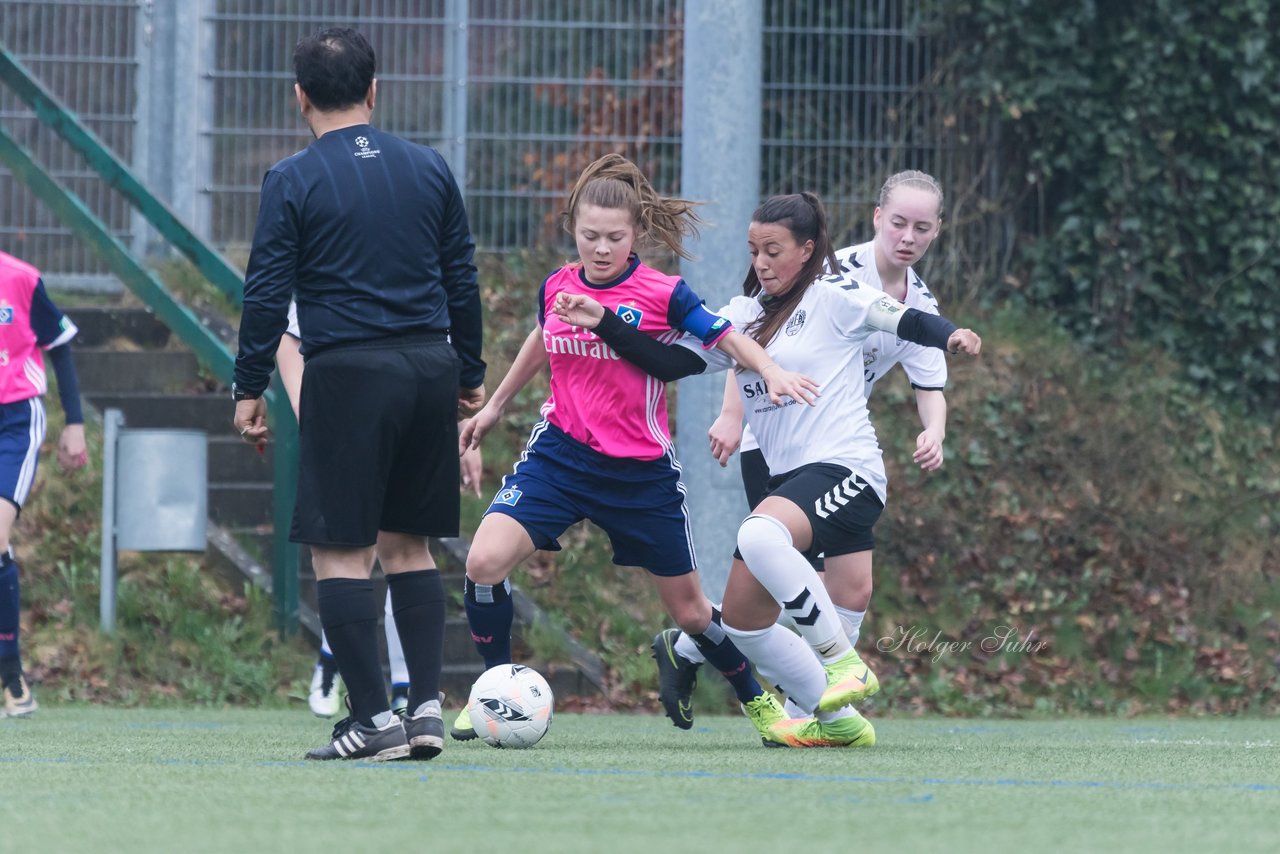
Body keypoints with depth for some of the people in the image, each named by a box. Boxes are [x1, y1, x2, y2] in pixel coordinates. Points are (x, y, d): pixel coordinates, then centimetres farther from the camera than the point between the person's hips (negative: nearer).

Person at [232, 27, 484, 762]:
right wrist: (469, 374, 22)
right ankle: (428, 708, 7)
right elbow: (463, 280, 13)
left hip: (348, 374, -5)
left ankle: (374, 720, -5)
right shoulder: (429, 169, 9)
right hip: (430, 367, 5)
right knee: (409, 543, 15)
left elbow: (269, 293, -5)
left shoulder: (293, 182, -4)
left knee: (341, 553, -1)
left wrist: (250, 388, 3)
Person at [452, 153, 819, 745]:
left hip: (642, 471, -2)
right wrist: (496, 404, 34)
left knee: (688, 609, 7)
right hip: (560, 453, 2)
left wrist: (773, 373, -23)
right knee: (485, 562, -20)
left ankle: (757, 700, 32)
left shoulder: (662, 294, -11)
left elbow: (726, 337, -3)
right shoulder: (556, 289, 0)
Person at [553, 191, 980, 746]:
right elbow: (670, 361, 11)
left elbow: (909, 322, -6)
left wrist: (951, 336, -26)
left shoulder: (834, 300, -1)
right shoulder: (744, 316, 15)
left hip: (845, 469, -8)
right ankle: (837, 721, 18)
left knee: (759, 535, -36)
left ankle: (842, 659, -24)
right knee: (742, 618, 6)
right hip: (787, 480, 8)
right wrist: (604, 324, 2)